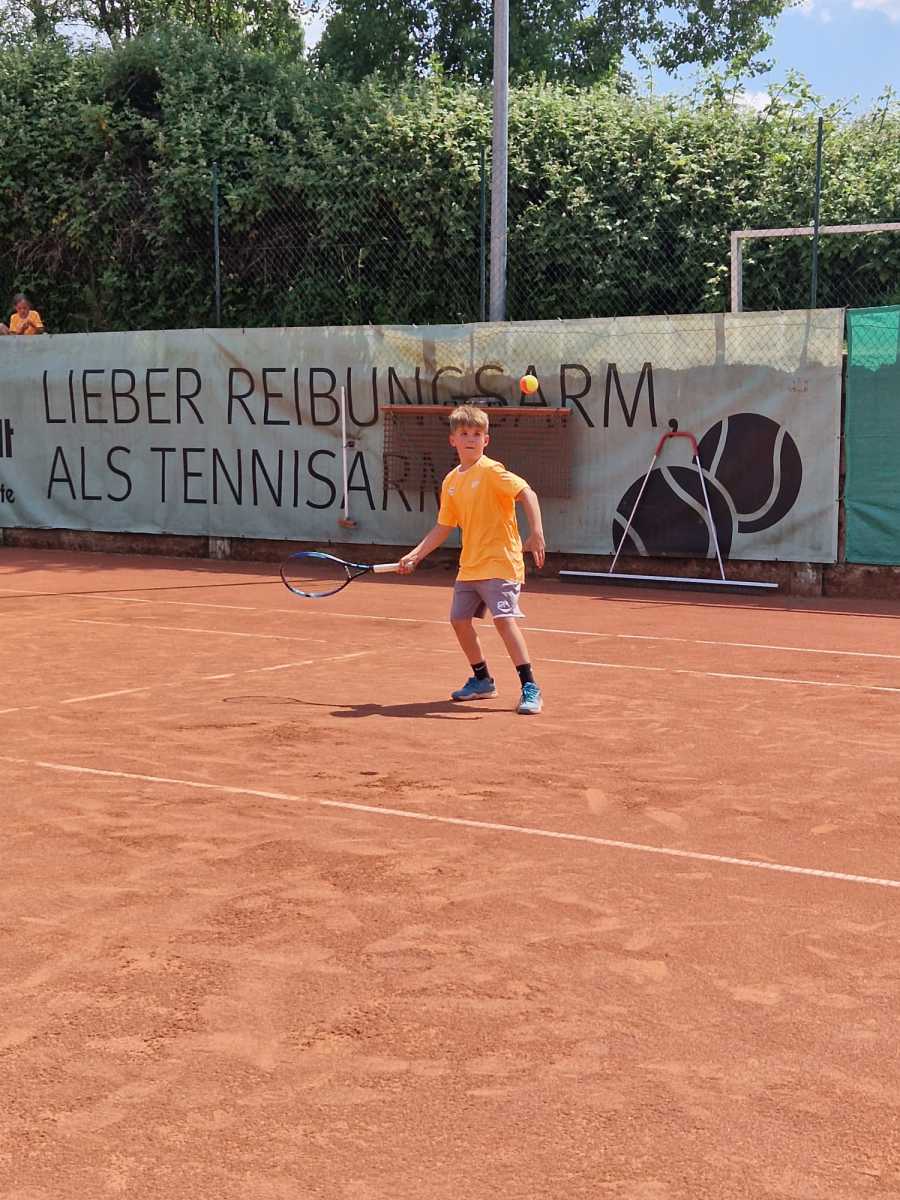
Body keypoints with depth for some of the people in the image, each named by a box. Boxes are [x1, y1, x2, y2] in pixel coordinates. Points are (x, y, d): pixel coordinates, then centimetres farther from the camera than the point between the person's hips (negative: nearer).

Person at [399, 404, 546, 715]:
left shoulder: (491, 471, -11)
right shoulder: (451, 482, 10)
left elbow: (527, 493, -21)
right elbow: (443, 527, 17)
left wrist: (536, 532, -33)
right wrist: (415, 555, 11)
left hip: (499, 561, -8)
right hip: (469, 566, 8)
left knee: (504, 618, -19)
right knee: (459, 619, 11)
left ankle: (530, 688, -16)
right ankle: (482, 680, 29)